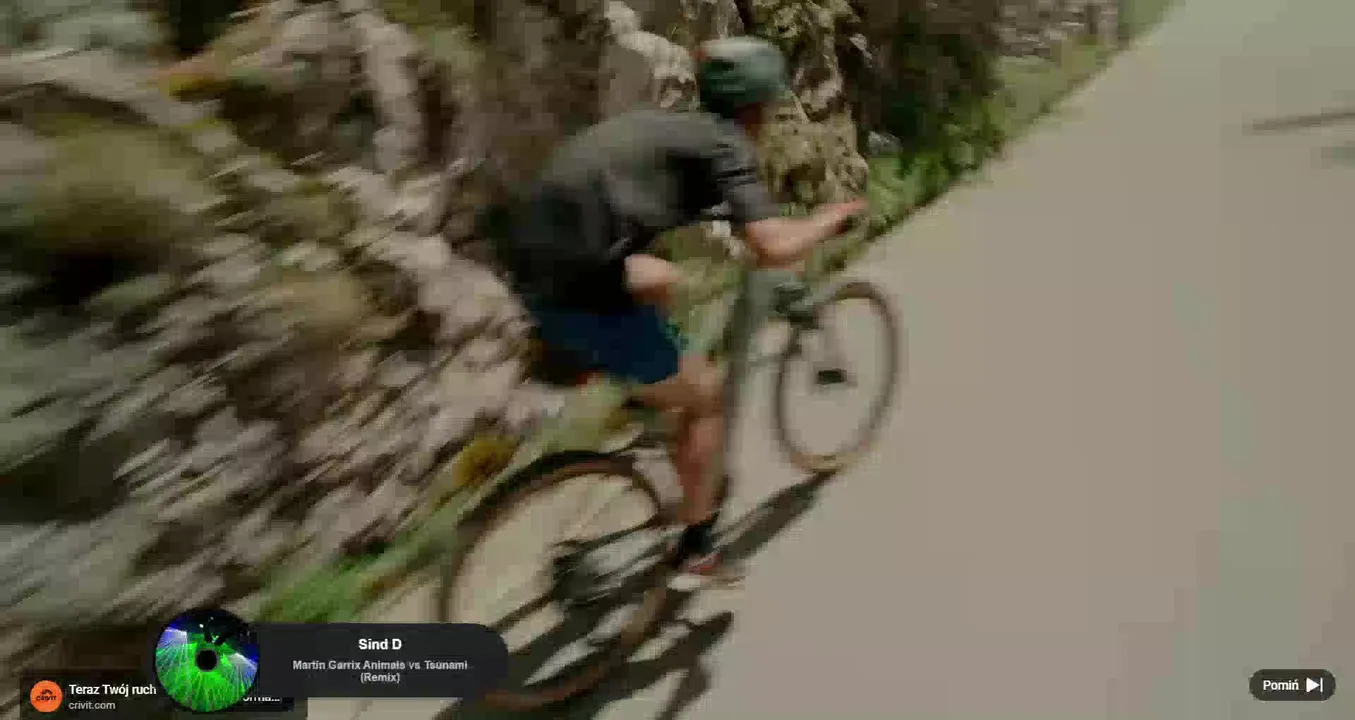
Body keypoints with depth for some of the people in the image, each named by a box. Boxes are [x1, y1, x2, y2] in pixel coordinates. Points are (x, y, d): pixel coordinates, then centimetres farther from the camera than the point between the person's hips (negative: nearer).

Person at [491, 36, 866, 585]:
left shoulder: (670, 125, 20)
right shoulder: (726, 143, -3)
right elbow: (773, 249, -14)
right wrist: (833, 217, 5)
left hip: (528, 259, 8)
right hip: (575, 286, -8)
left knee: (660, 279, 34)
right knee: (705, 394, 9)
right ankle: (697, 550, 19)